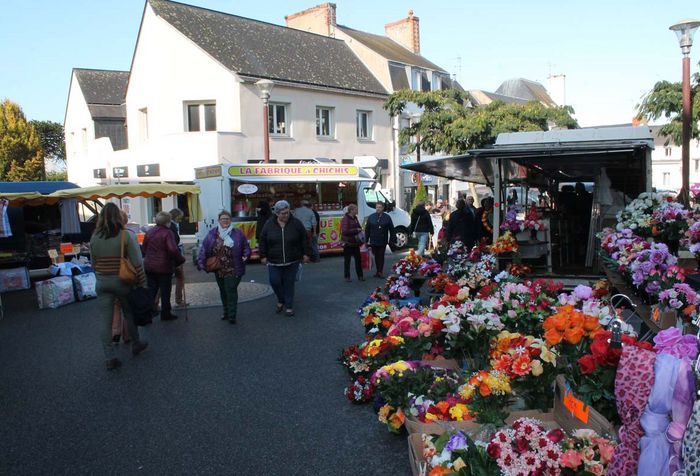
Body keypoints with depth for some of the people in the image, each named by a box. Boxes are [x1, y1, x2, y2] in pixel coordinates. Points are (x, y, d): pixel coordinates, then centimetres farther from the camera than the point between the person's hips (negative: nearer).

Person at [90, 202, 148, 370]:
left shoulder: (94, 238, 0)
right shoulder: (125, 236, -11)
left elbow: (93, 263, 7)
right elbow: (137, 263, -11)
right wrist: (142, 283, -3)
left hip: (102, 282, 2)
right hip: (122, 281, -2)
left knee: (106, 321, 5)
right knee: (130, 314, 18)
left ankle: (110, 357, 6)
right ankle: (136, 344, 34)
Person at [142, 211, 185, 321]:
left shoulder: (149, 232, 6)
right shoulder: (167, 233, -15)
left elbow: (144, 248, 13)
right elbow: (173, 250, -24)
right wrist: (181, 259, -10)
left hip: (149, 266, 6)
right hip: (164, 267, -6)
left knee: (151, 290, 13)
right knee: (165, 291, 6)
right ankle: (165, 314, 14)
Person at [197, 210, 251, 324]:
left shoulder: (237, 233, -1)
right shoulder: (212, 233, 5)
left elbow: (246, 246, 5)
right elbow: (204, 249, 1)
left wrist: (246, 255, -14)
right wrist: (201, 262, -9)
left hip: (233, 270, -4)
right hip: (218, 270, 4)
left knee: (231, 292, -7)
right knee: (223, 292, 15)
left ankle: (231, 315, 0)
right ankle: (226, 312, 30)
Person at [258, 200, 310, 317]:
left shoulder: (296, 223, -5)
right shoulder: (269, 224, -3)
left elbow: (304, 239, 3)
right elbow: (263, 241, 5)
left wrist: (306, 254, 1)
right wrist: (263, 256, 3)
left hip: (292, 262, -1)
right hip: (274, 262, 1)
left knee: (289, 283, 5)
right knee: (275, 281, 0)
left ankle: (289, 307, 18)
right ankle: (281, 300, 28)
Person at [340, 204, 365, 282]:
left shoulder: (355, 218, 11)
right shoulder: (345, 219, -15)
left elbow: (359, 227, 26)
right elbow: (345, 231, -24)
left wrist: (359, 229, 7)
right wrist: (356, 230, -20)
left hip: (355, 243, 7)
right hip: (348, 243, -7)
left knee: (358, 259, 9)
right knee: (347, 260, 3)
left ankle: (360, 275, 17)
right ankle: (347, 276, 11)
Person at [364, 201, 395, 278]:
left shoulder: (387, 217, 1)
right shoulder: (371, 217, 5)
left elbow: (391, 229, 3)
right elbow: (367, 229, 7)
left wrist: (391, 240, -1)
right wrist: (366, 240, 4)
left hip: (383, 241, -2)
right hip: (373, 241, 2)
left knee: (381, 256, -1)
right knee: (376, 256, 9)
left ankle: (380, 272, 3)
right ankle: (379, 271, 18)